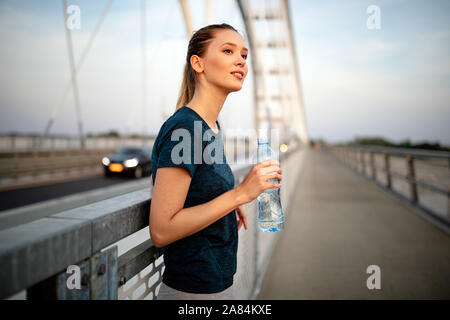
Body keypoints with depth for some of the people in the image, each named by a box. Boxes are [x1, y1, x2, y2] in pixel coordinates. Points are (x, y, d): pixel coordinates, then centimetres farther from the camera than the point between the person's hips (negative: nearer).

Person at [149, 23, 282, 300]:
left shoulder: (213, 126, 5)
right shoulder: (183, 128, -21)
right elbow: (161, 230, -24)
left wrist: (229, 203, 4)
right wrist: (240, 194, -24)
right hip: (193, 290, -8)